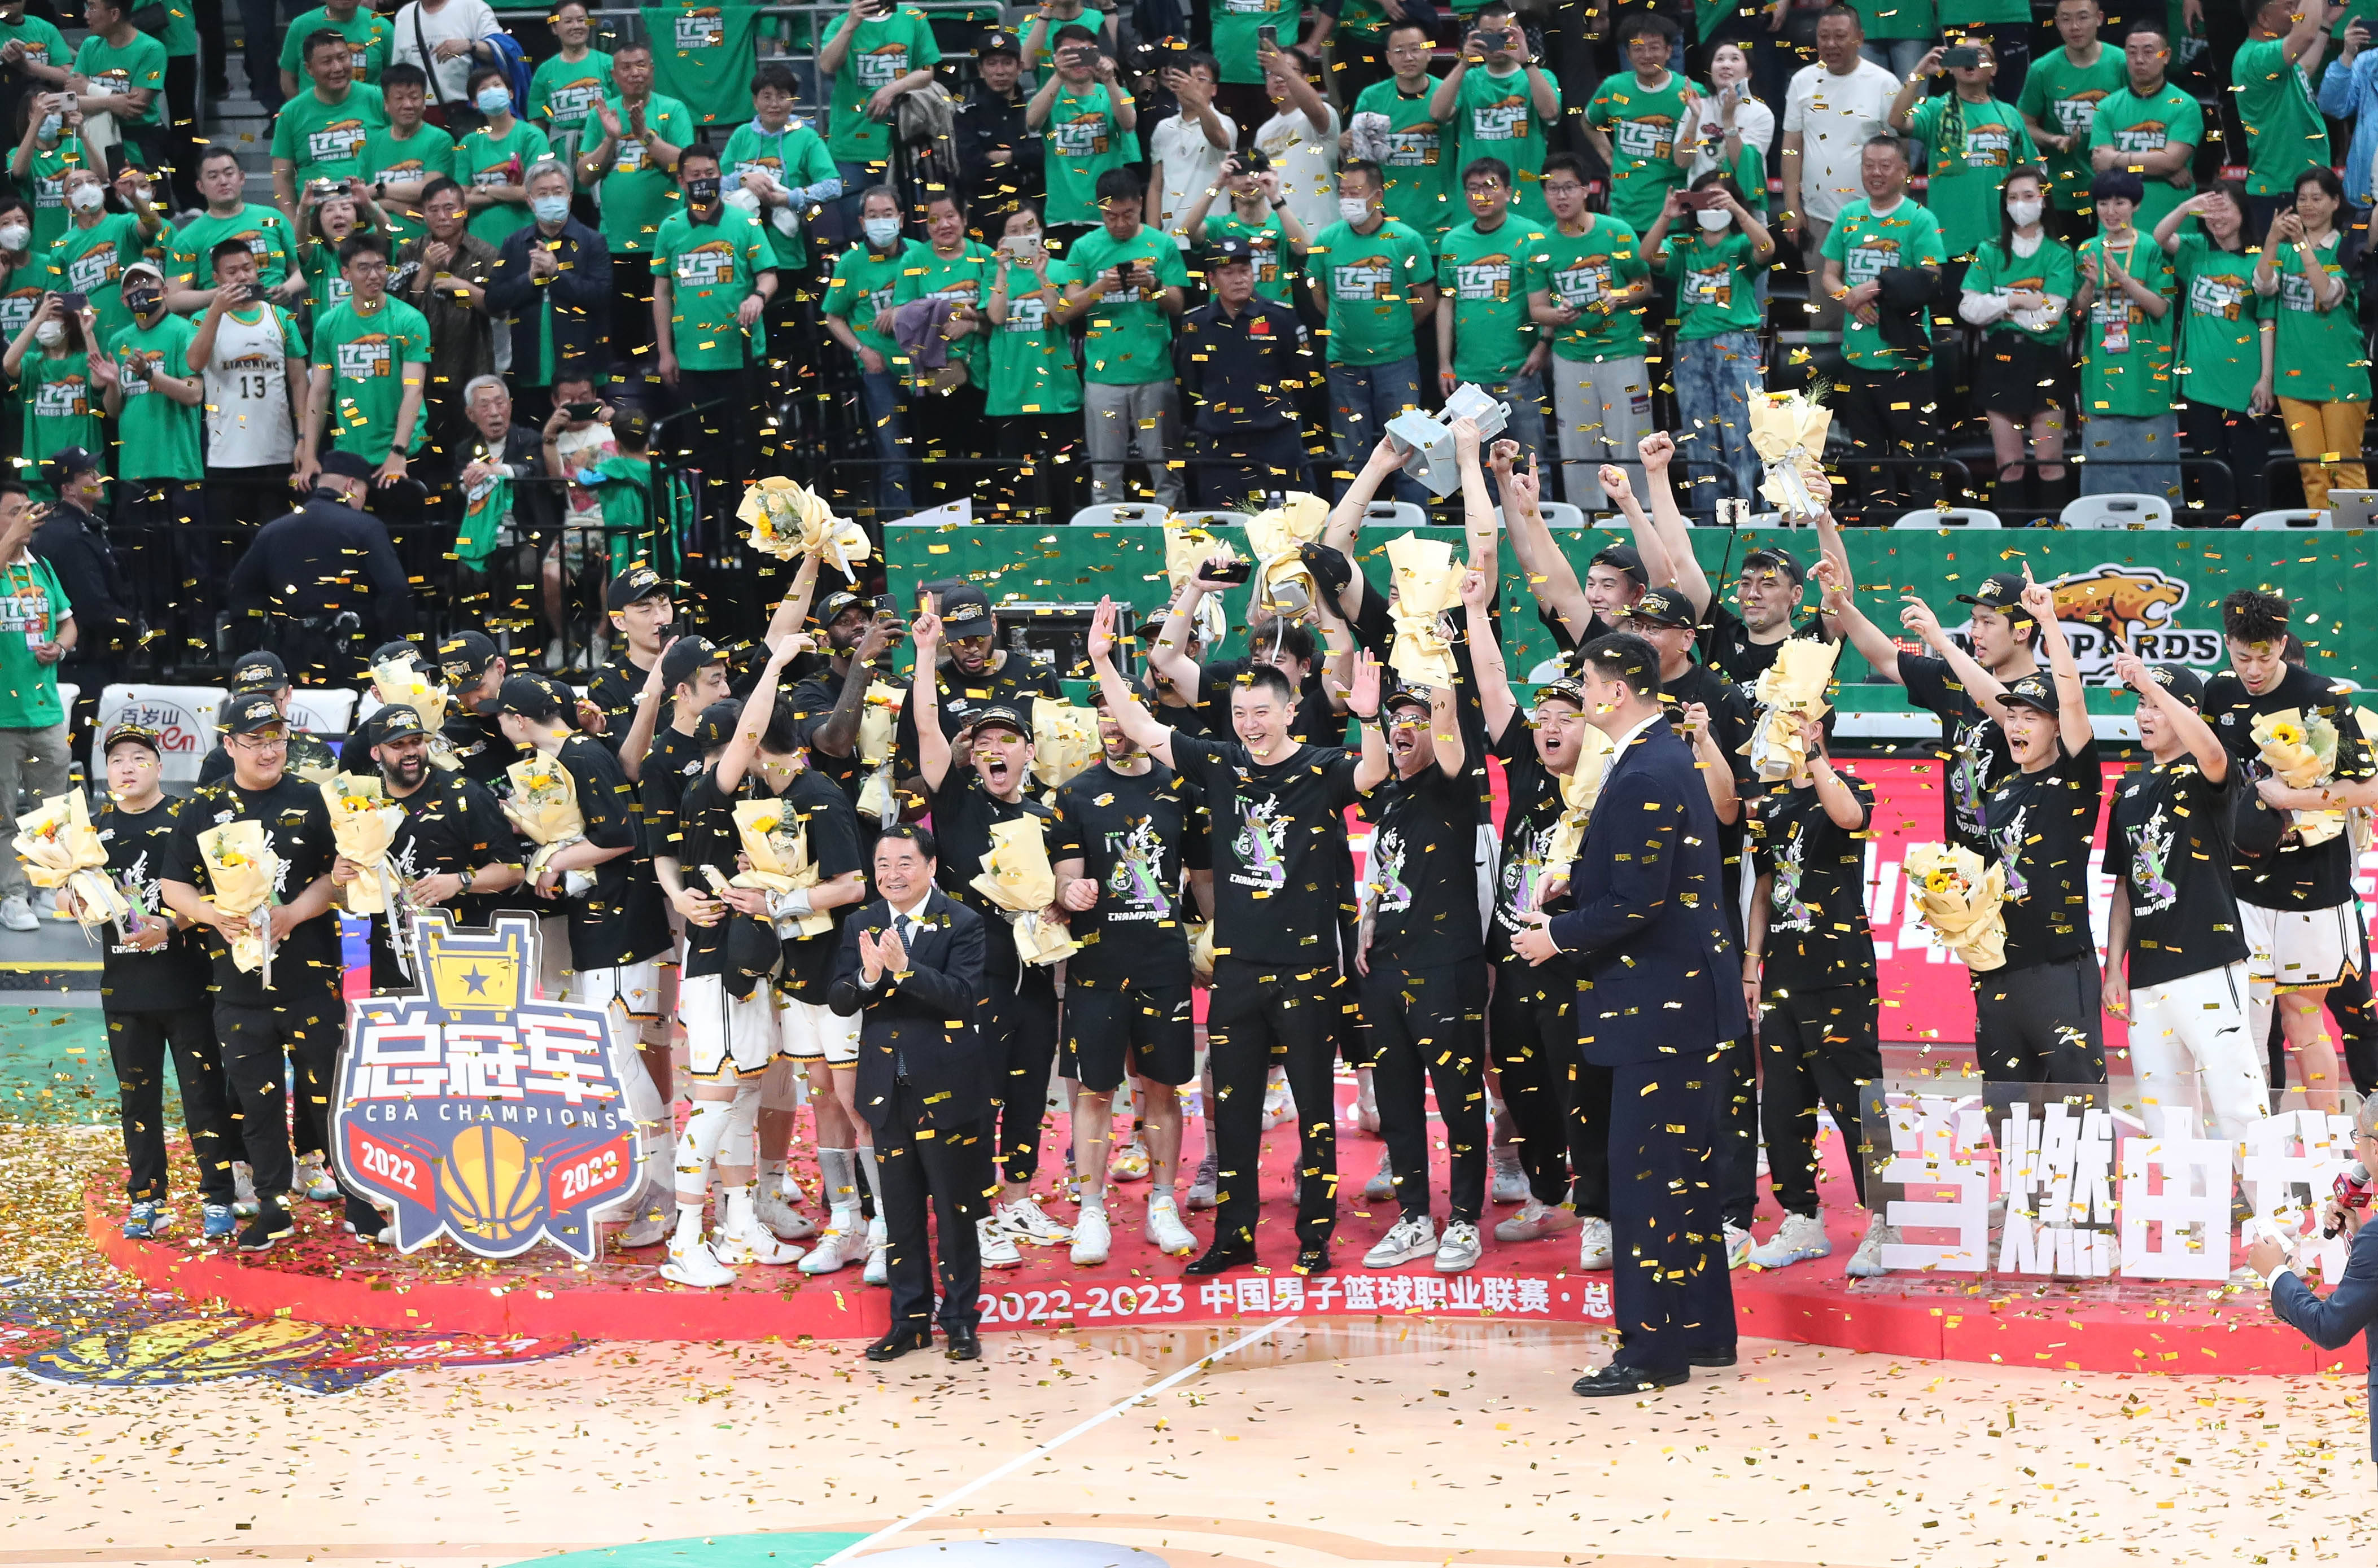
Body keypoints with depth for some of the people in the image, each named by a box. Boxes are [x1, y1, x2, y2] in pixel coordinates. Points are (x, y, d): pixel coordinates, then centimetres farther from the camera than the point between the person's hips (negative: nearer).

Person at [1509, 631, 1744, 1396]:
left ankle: (1654, 1348, -4)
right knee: (1684, 1167, 16)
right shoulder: (1669, 757, 13)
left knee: (1645, 1170, -7)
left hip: (1659, 1002, -11)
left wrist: (1559, 934, -11)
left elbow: (1636, 905, -24)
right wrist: (1574, 888, 10)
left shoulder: (1644, 777, -20)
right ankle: (1704, 1332, 23)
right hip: (1685, 993, 11)